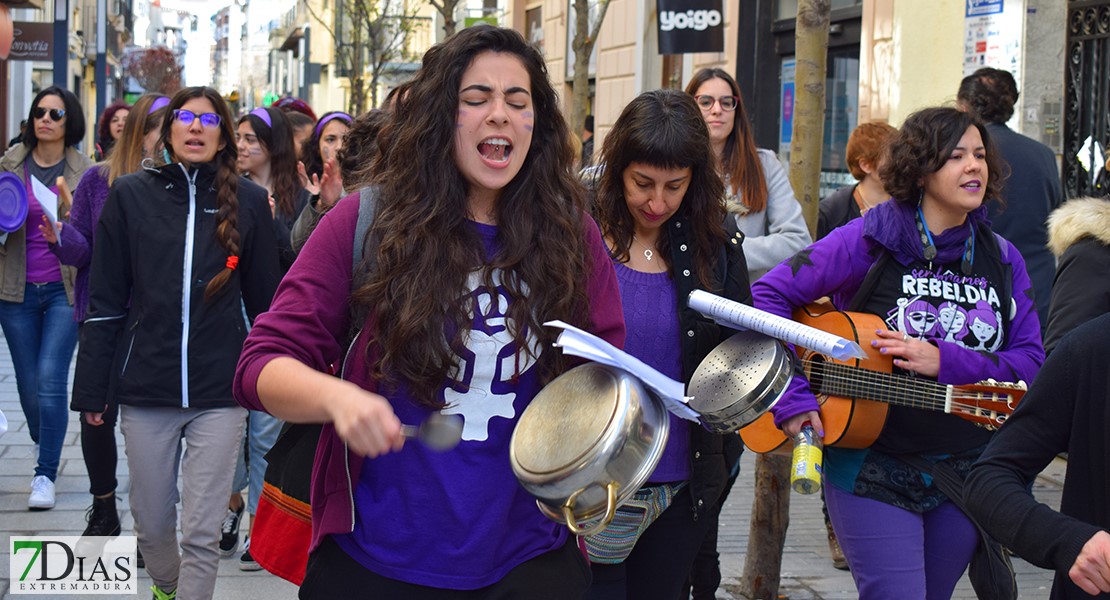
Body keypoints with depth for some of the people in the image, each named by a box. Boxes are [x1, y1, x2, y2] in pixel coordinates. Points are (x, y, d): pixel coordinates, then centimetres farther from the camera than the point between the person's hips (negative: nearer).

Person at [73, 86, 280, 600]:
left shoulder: (248, 201, 3)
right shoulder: (131, 195, 3)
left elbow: (264, 300, 8)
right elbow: (105, 301, 3)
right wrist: (92, 388, 0)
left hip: (219, 392, -1)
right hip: (145, 387, 1)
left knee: (202, 532, -3)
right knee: (152, 523, 12)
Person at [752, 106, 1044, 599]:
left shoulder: (1002, 260, 5)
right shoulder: (869, 241, -9)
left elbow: (1030, 361, 0)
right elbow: (770, 293, -8)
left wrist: (946, 362, -17)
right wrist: (791, 394, -17)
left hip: (966, 476, 5)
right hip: (873, 468, -5)